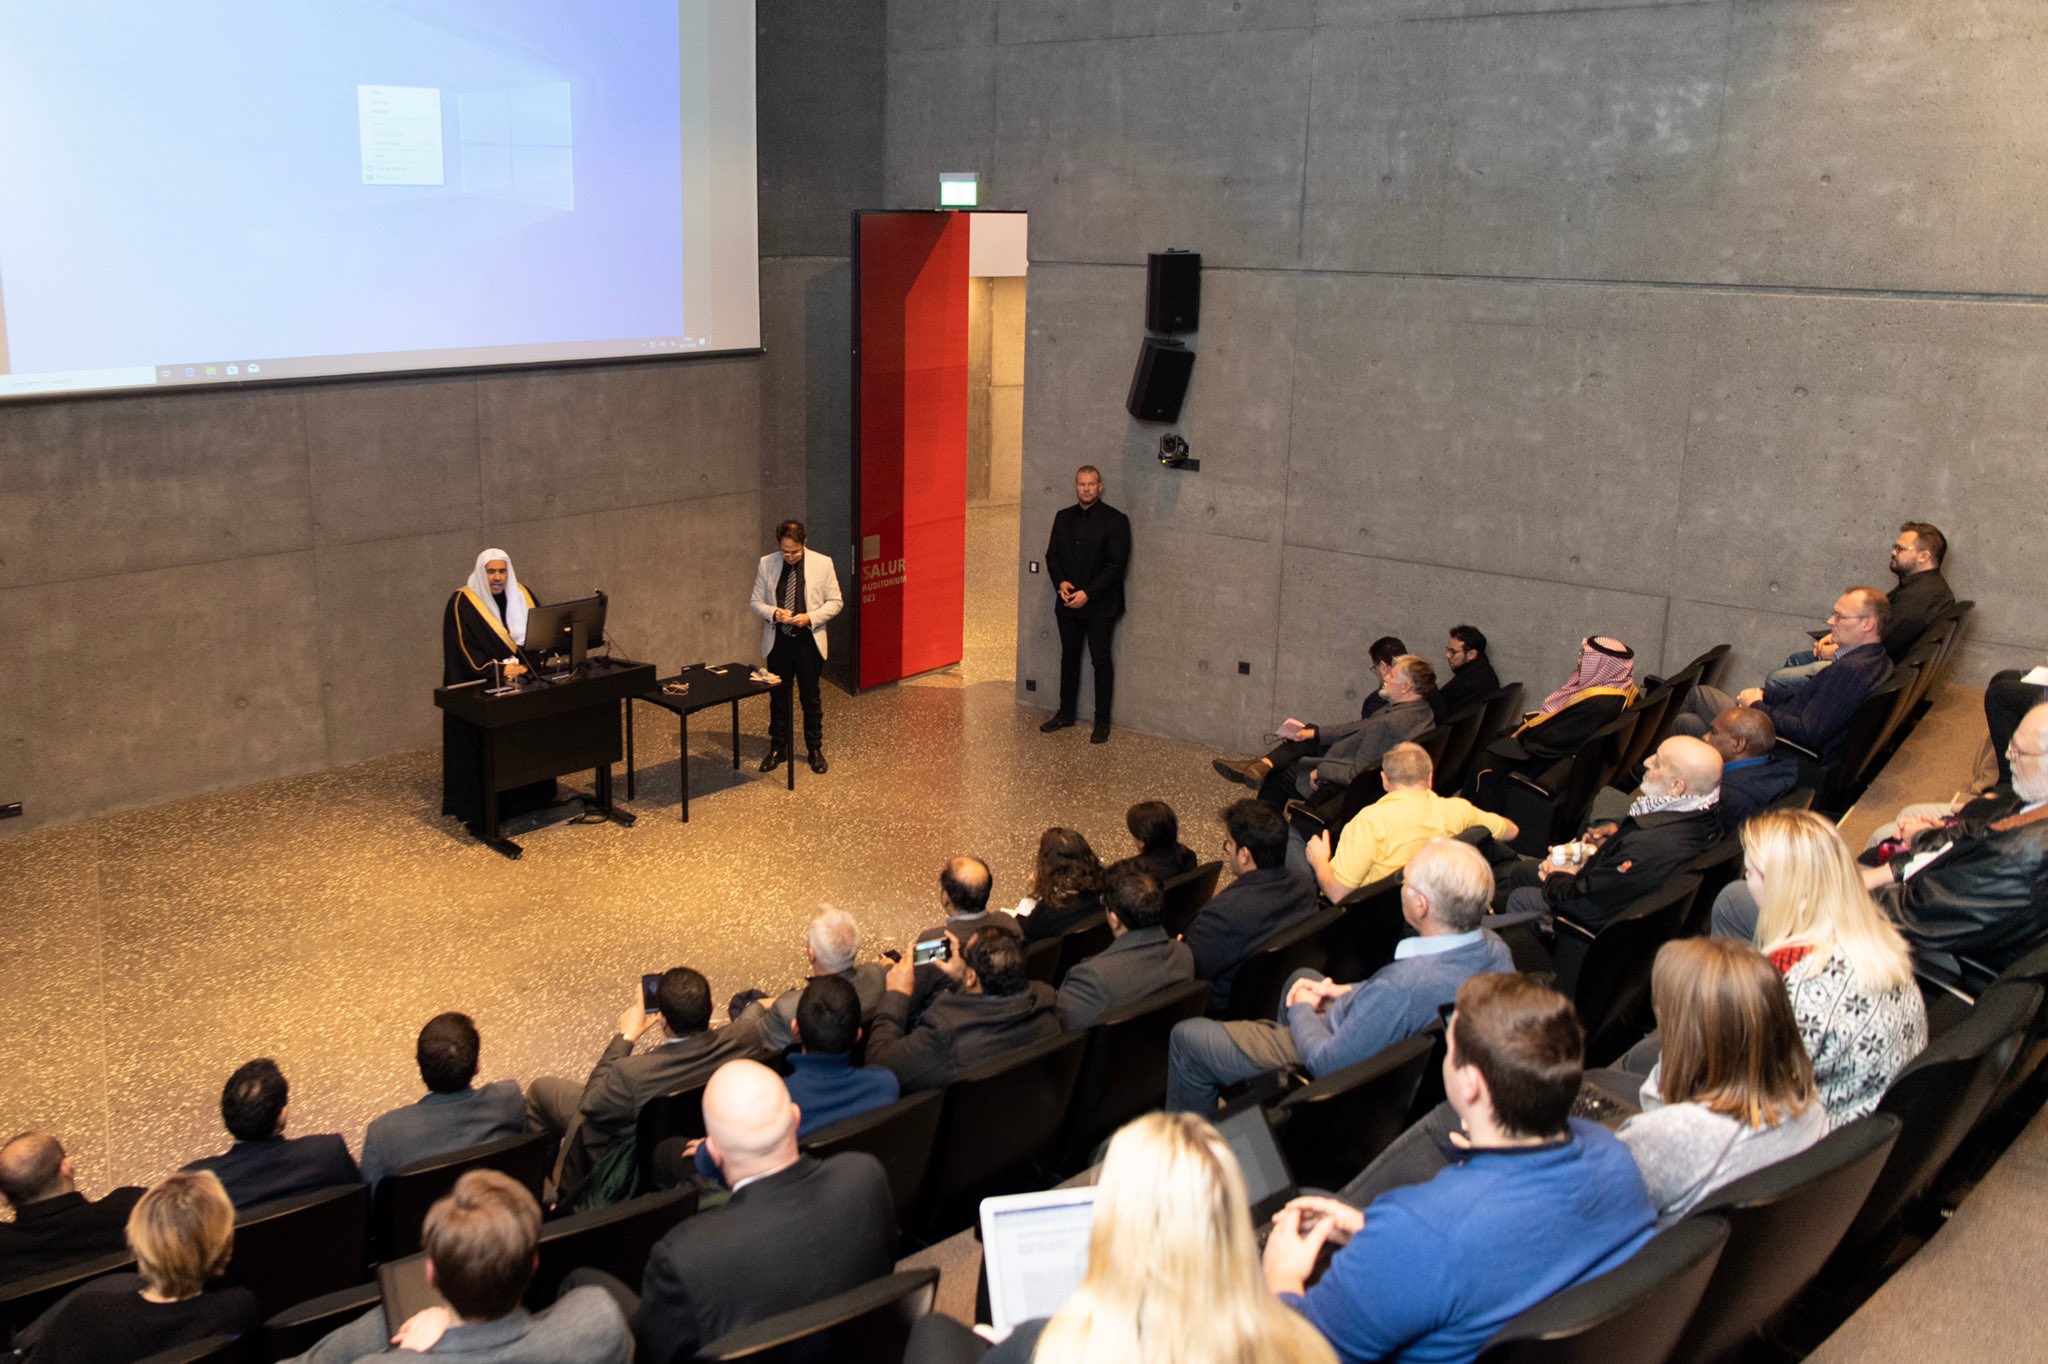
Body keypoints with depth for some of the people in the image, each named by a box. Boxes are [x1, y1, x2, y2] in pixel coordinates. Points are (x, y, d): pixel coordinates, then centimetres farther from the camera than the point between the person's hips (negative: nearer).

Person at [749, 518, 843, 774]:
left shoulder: (822, 564, -7)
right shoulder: (766, 564, -3)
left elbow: (835, 602, -2)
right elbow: (756, 602, 4)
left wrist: (810, 617, -18)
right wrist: (774, 613, -17)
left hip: (809, 640, -1)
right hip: (778, 641, 1)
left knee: (811, 698, 9)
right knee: (778, 697, 10)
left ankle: (815, 749, 23)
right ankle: (778, 748, 24)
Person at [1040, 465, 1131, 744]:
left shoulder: (1115, 521, -9)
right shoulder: (1063, 517, 8)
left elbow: (1117, 564, -14)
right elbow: (1052, 554, 10)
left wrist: (1087, 593, -19)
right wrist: (1060, 582, -9)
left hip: (1100, 605, -5)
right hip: (1068, 603, 5)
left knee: (1100, 661, 0)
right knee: (1069, 658, 14)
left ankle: (1102, 721, 8)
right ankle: (1066, 713, 27)